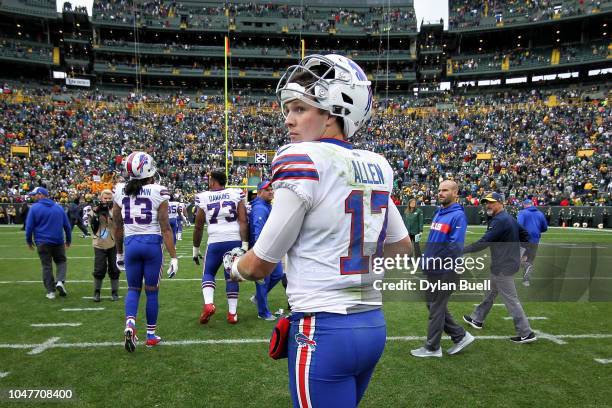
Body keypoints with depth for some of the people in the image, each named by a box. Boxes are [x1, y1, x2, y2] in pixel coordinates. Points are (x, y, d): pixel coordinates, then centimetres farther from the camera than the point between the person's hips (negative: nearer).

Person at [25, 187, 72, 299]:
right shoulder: (58, 207, 5)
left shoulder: (34, 208, -6)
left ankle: (50, 291, 8)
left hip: (42, 242, -2)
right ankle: (60, 281, -7)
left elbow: (29, 226, -6)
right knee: (61, 261, 17)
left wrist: (29, 241, 8)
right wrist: (68, 240, 16)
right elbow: (67, 225, 8)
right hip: (58, 241, 2)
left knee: (46, 266, 6)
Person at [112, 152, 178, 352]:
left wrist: (119, 253, 22)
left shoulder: (120, 192, 1)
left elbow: (118, 228, 9)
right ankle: (151, 335, 22)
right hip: (152, 244, -2)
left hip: (131, 244, 3)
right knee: (152, 290, 11)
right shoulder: (158, 192, -10)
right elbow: (165, 229, -10)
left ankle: (130, 324, -6)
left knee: (133, 288, 17)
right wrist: (173, 257, -5)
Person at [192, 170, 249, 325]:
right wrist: (245, 245, -3)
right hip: (235, 240, 1)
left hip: (215, 242, -1)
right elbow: (243, 222, -4)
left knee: (208, 273, 17)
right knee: (231, 276, 14)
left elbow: (198, 227, 9)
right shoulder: (236, 194, 4)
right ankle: (232, 313, 15)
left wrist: (196, 250, 19)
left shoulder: (203, 198, 4)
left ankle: (208, 304, -4)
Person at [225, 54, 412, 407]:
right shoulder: (376, 167, 5)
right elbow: (403, 247, 15)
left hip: (325, 331, -7)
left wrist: (234, 264, 12)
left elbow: (261, 265, -9)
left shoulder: (303, 160, -16)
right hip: (374, 325, 8)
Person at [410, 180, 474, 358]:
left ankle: (432, 348, 18)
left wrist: (435, 261, -20)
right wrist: (426, 259, 10)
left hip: (444, 271, -9)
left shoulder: (458, 215, -15)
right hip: (432, 270, 9)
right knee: (433, 305, 17)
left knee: (436, 308, 3)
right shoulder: (438, 213, 11)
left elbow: (456, 246, -22)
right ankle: (460, 336, 29)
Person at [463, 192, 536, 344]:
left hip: (503, 266, -11)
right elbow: (525, 235, 17)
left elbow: (483, 243, -26)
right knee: (490, 293, 22)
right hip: (504, 264, 11)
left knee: (511, 300, -3)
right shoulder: (510, 218, 11)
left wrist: (462, 250, -24)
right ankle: (477, 319, 37)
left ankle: (526, 333, 2)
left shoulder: (499, 220, -21)